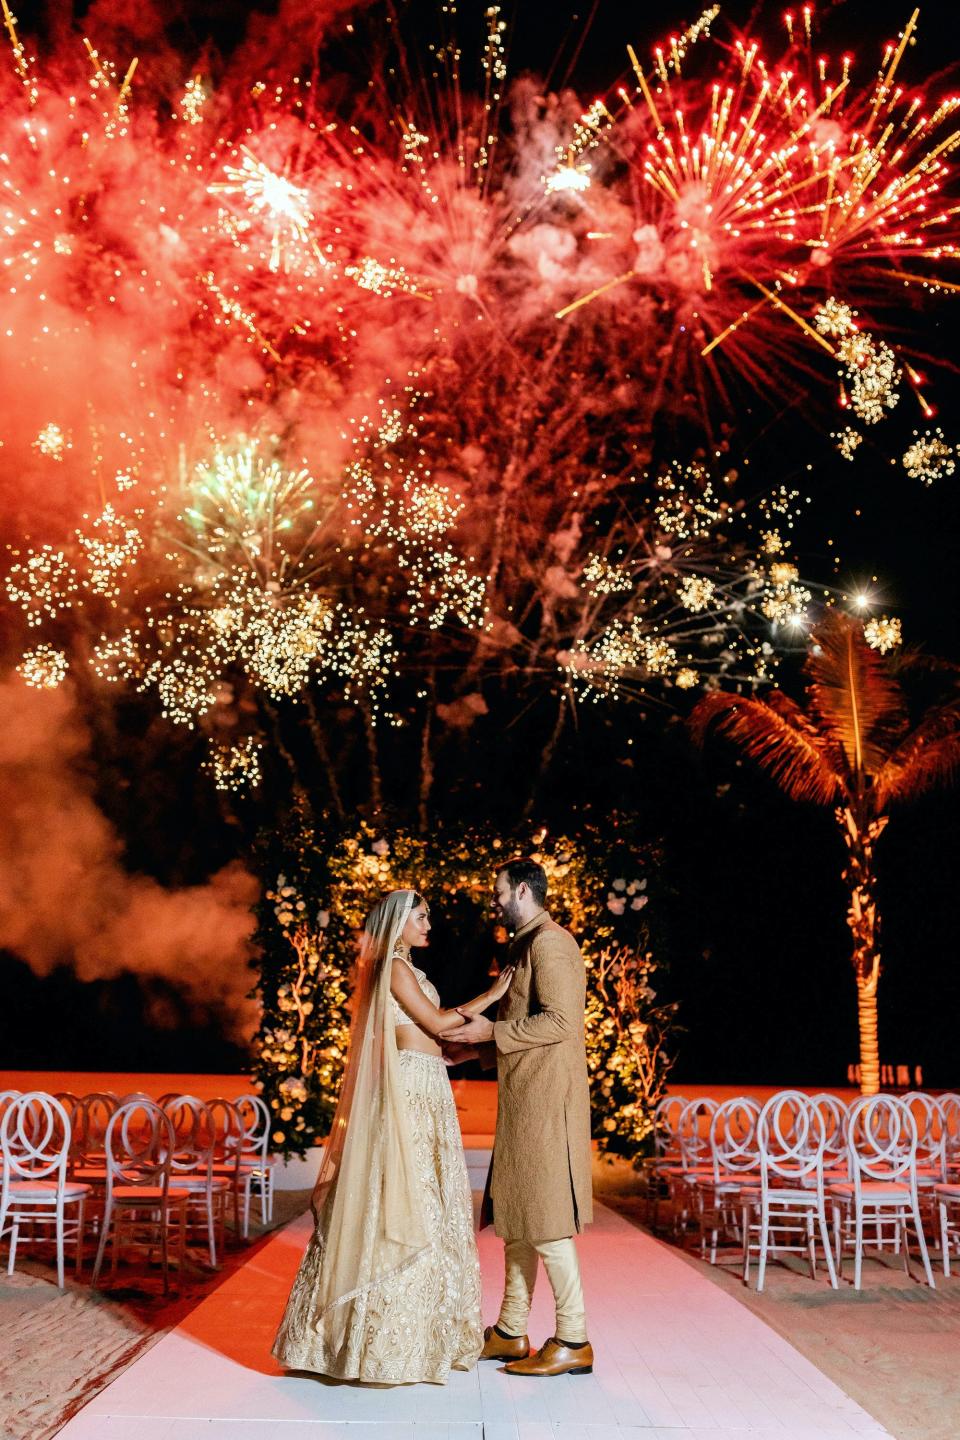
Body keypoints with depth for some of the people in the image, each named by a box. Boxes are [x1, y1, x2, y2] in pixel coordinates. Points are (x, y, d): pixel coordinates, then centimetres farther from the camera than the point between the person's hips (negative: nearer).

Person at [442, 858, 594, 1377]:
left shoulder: (549, 941, -12)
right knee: (517, 1214, 13)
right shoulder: (527, 945, 19)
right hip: (524, 1100, 10)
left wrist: (492, 1031, -15)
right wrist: (476, 1049, 20)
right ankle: (510, 1333, 22)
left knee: (545, 1218, -6)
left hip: (545, 1100, -10)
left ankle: (573, 1343, 2)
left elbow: (559, 1021, -22)